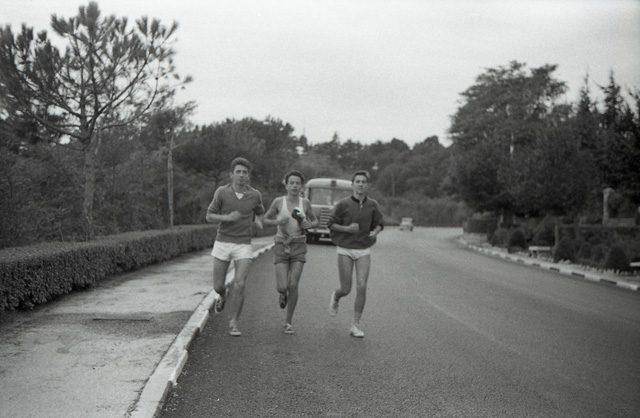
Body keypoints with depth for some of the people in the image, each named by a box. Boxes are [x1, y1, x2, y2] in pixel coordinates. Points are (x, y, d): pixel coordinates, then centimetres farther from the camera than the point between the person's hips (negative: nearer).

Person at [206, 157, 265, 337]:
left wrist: (259, 222, -3)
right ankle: (224, 295, 43)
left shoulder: (255, 195, 0)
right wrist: (227, 217, -19)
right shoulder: (221, 192, -5)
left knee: (239, 285, -14)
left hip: (243, 245, 0)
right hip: (222, 243, 0)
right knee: (218, 286, 5)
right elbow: (209, 216, 0)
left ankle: (234, 323, 2)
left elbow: (259, 213, 21)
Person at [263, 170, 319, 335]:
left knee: (293, 286, -9)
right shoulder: (278, 201, -5)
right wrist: (278, 222, -15)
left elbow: (315, 221, 13)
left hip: (299, 247, 1)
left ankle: (288, 321, 9)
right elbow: (265, 219, 6)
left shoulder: (305, 203, -1)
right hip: (281, 247, -1)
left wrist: (309, 225, -10)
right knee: (282, 287, -8)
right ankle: (283, 294, 32)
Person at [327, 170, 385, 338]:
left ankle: (355, 325, 1)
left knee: (361, 287, -11)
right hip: (345, 250, -1)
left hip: (364, 250, 2)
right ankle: (335, 297, 39)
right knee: (346, 289, 0)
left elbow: (379, 224, 13)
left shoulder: (372, 205, 0)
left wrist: (375, 232, -10)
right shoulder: (343, 204, -7)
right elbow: (331, 224, -1)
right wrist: (347, 228, -18)